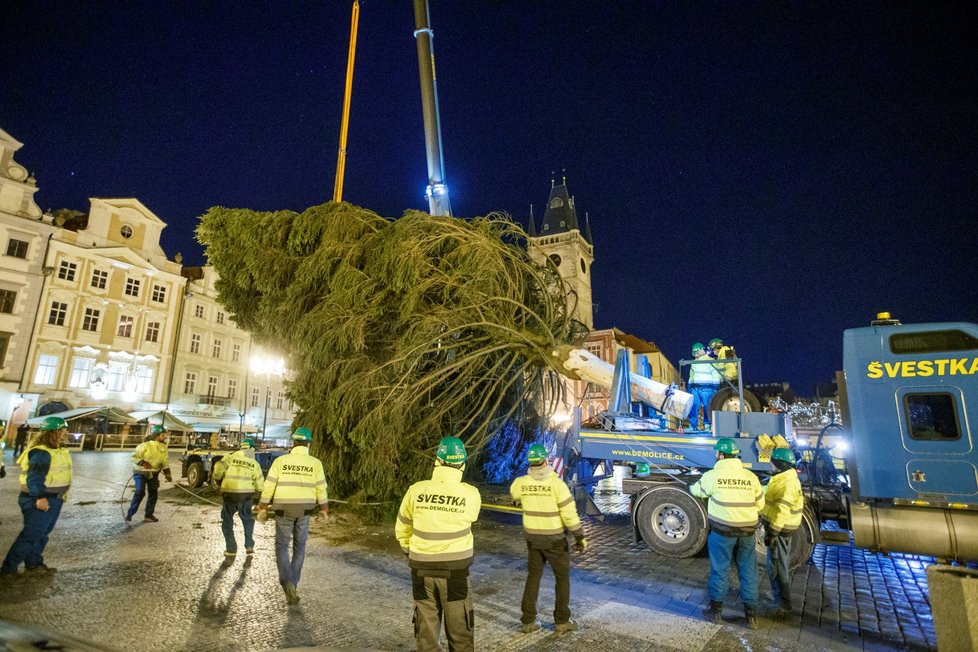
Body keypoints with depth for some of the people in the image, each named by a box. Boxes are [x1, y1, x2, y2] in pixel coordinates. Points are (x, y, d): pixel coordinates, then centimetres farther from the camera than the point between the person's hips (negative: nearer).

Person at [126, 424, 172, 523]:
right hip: (140, 472, -5)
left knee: (153, 493, 2)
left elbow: (165, 462, 4)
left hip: (153, 473, 5)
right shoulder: (145, 445, -15)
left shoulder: (164, 448, 2)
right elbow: (134, 456, -12)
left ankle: (149, 515, 15)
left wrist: (167, 473, -8)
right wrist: (143, 463, -28)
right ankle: (130, 513, -2)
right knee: (140, 492, -19)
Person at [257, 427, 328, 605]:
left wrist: (263, 508, 3)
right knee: (299, 547, 17)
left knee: (282, 546, 10)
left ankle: (287, 583, -8)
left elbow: (269, 485, -7)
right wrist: (323, 509, 9)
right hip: (304, 510, 1)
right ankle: (292, 585, 21)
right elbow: (321, 488, -3)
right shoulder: (315, 463, -5)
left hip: (284, 509, -1)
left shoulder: (281, 461, -7)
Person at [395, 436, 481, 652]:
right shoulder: (471, 494, -15)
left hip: (421, 568, 2)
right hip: (455, 569, -1)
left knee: (426, 627, 17)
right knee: (459, 628, 14)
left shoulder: (416, 491, -11)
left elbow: (402, 530, 2)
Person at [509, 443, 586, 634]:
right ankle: (562, 621, 22)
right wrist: (580, 536, -8)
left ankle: (528, 621, 20)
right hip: (554, 538, -4)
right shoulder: (556, 483, -22)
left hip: (532, 537, 4)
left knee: (533, 576, 17)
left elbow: (515, 496, 15)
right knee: (562, 577, 15)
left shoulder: (521, 483, -10)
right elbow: (569, 513, -19)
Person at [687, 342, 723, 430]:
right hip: (694, 388, 5)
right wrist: (689, 387, 21)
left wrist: (715, 387, -9)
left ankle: (707, 425, 6)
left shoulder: (710, 361, 1)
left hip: (706, 388, -5)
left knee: (707, 407, -6)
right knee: (693, 407, -3)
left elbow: (716, 375, -2)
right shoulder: (694, 363, 21)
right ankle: (693, 425, 2)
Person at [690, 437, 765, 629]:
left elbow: (696, 491, 6)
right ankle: (751, 614, 21)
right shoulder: (750, 476, 0)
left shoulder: (713, 475, -10)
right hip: (747, 529, 3)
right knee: (748, 570, 14)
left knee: (719, 570, 8)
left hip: (722, 530, -3)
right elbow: (760, 504, 8)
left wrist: (691, 487, 29)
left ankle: (715, 611, 20)